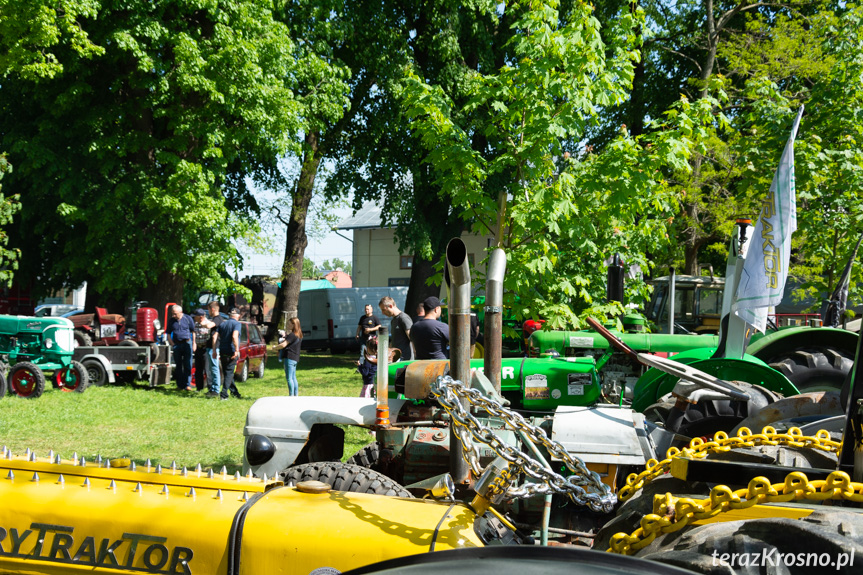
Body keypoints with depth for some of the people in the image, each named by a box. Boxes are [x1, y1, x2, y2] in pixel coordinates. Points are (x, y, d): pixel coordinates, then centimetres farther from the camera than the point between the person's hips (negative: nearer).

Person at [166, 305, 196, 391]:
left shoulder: (188, 318, -1)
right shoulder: (171, 321, 6)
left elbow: (193, 332, 5)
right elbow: (168, 333, 13)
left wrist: (193, 344, 1)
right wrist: (172, 344, 0)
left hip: (187, 343, -3)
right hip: (177, 344, 3)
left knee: (187, 365, -6)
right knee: (179, 366, 6)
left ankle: (187, 385, -5)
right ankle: (180, 385, 11)